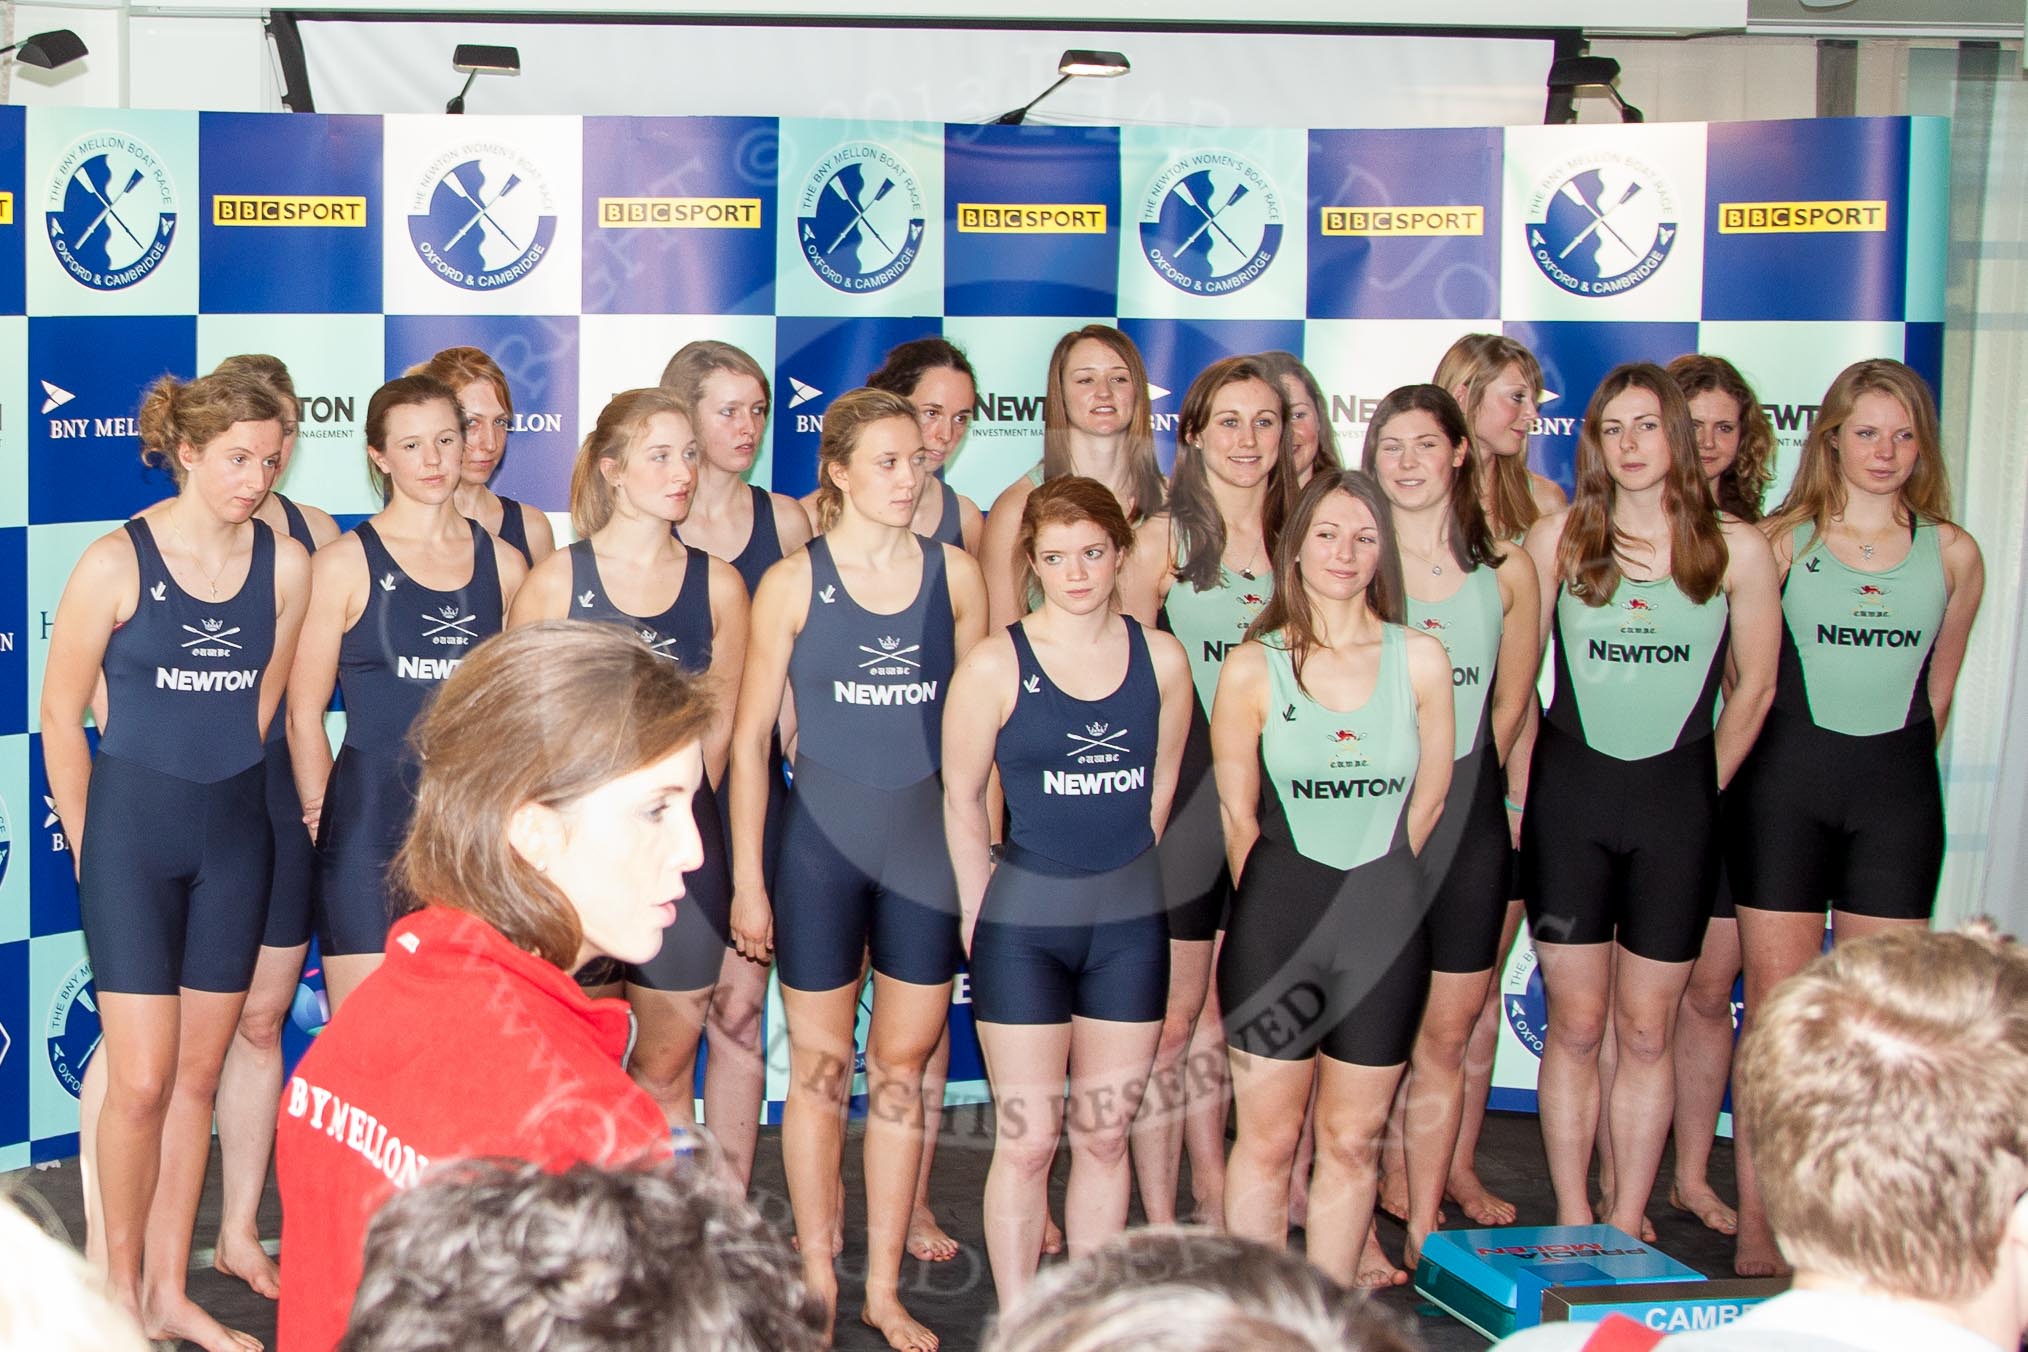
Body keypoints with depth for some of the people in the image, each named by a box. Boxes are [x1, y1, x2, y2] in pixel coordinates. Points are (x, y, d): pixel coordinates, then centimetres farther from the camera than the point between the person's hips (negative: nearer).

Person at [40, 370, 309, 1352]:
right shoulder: (117, 562, -10)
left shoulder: (287, 564, 0)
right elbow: (60, 715, -3)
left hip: (234, 832, 4)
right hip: (132, 829, -4)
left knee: (198, 1073, 10)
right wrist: (89, 844, 1)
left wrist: (221, 789, 14)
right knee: (140, 1079, -4)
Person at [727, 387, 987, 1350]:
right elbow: (750, 736, -2)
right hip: (822, 841, -2)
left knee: (904, 1066, 9)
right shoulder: (794, 582, -5)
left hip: (927, 841, 2)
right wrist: (747, 879, -4)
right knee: (820, 1067, 7)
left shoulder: (954, 573, 2)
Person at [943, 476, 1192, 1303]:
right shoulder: (995, 665, -7)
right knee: (1027, 1140, 1)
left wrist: (1119, 872, 11)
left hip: (1129, 923, 3)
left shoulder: (1162, 659, 2)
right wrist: (982, 916, 0)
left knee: (1104, 1137, 10)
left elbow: (1159, 787, 12)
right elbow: (960, 797, -1)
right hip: (1024, 923, -3)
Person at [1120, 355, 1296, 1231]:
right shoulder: (1164, 540, -4)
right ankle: (1161, 1226, 8)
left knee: (1221, 1018, 12)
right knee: (1175, 1018, 1)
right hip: (1185, 790, -4)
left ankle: (1218, 1210, 23)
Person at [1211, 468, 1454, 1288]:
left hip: (1385, 921, 1)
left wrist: (1371, 878, 11)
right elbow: (1237, 812, 4)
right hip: (1277, 920, -1)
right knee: (1268, 1136, 4)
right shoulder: (1252, 668, -3)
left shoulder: (1420, 660, 0)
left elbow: (1427, 801, 8)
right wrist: (1283, 901, 9)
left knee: (1353, 1140, 9)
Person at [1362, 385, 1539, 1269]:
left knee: (1446, 1036, 6)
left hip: (1464, 816, 2)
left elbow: (1510, 705, 14)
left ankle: (1423, 1234, 14)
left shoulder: (1505, 572, 7)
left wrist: (1463, 786, 8)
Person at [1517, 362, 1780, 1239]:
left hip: (1677, 804, 0)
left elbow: (1754, 687, 8)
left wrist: (1700, 791, 9)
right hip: (1570, 796, 0)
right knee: (1575, 1024, 5)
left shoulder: (1735, 549, -1)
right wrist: (1521, 796, 3)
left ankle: (1626, 1223, 15)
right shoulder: (1559, 538, 1)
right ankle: (1570, 1219, 14)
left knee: (1646, 1031, 6)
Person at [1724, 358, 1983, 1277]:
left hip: (1897, 794, 2)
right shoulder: (1783, 540, 2)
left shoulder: (1952, 554, 7)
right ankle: (1757, 1225, 4)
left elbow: (1936, 690, 16)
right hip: (1788, 785, -1)